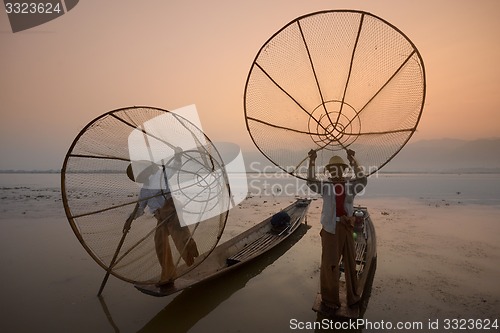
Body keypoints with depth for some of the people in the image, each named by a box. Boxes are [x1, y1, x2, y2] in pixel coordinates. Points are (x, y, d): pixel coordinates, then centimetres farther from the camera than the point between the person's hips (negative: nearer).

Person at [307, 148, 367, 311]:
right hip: (330, 228, -2)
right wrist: (312, 160, -29)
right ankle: (329, 299, 21)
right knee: (329, 263, 3)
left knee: (350, 262, 17)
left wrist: (353, 160, -28)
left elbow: (362, 180, -18)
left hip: (346, 227, 3)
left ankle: (352, 296, 37)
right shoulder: (325, 186, -2)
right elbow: (311, 182, -18)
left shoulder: (350, 185, 2)